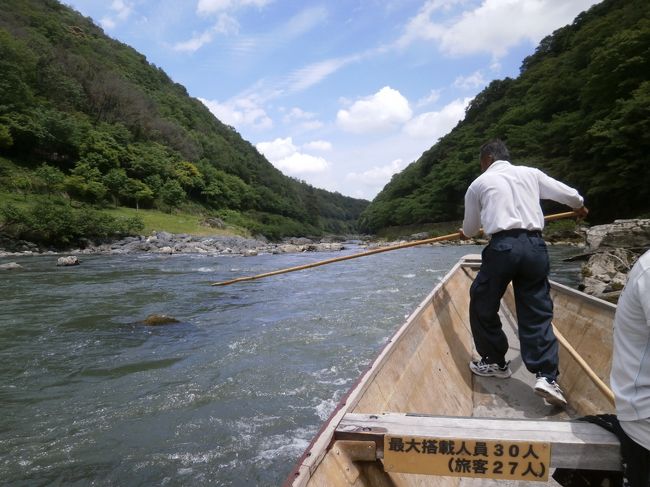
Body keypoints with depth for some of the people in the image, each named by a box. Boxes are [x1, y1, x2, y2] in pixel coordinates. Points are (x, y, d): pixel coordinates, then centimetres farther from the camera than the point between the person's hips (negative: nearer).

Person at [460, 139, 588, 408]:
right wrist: (580, 206, 47)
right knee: (538, 312, 9)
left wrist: (466, 233, 45)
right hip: (535, 247, 4)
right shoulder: (531, 173, 16)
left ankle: (495, 362, 24)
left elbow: (469, 227, 21)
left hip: (502, 247, -3)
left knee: (482, 306, 14)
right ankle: (546, 376, 0)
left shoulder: (478, 184, 12)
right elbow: (568, 194, 24)